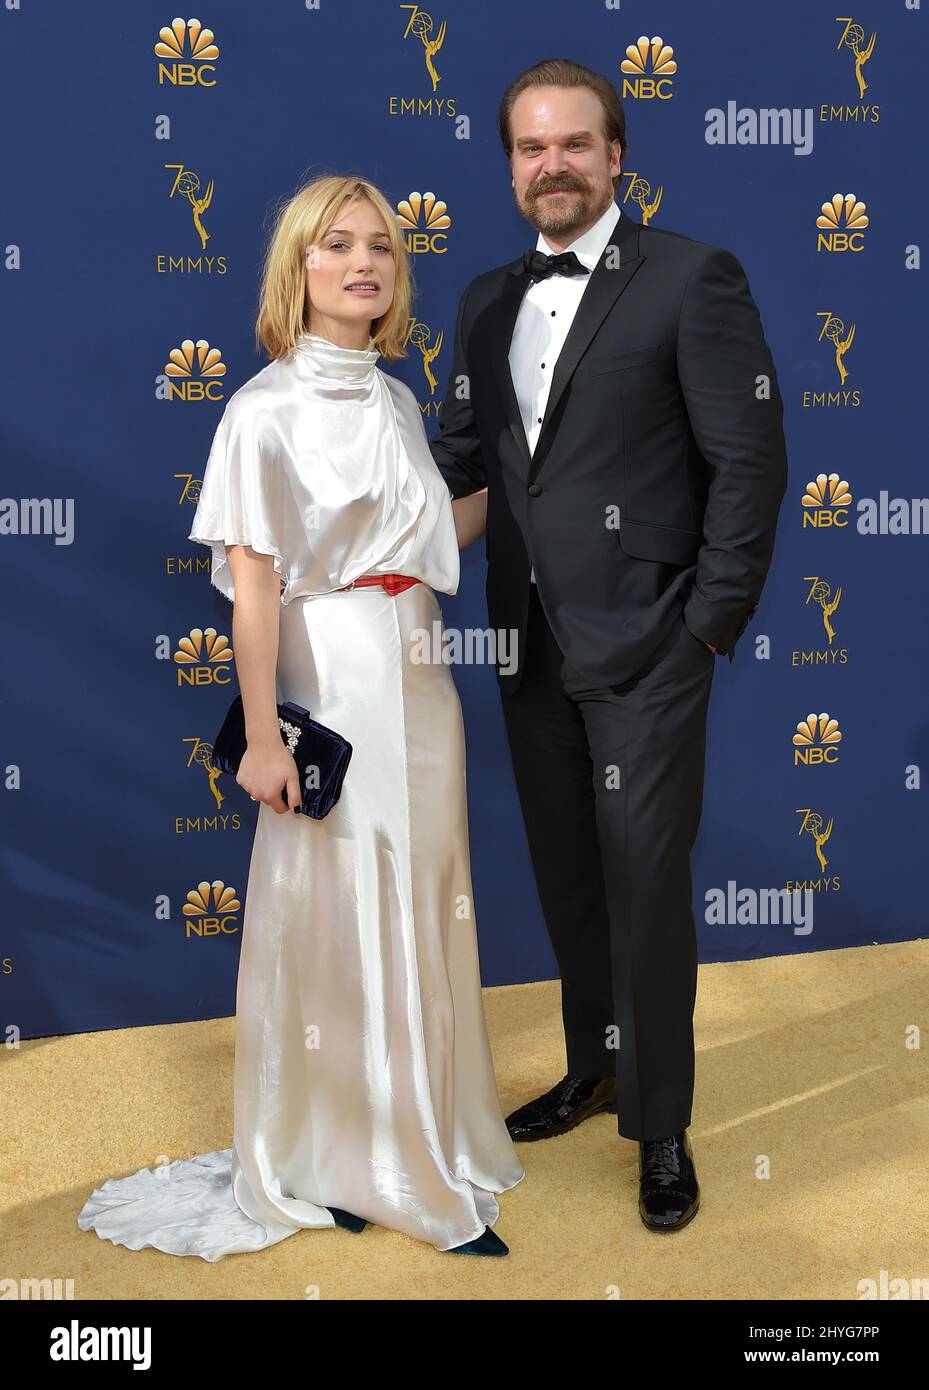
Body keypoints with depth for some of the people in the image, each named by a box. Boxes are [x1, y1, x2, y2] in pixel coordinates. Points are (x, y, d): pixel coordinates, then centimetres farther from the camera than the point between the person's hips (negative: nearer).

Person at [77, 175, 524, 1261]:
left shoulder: (396, 401, 11)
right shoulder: (265, 410, -8)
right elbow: (253, 587, -12)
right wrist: (264, 738, -15)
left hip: (417, 681, 7)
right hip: (331, 687, -6)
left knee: (420, 915, 14)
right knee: (330, 917, 4)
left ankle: (419, 1134, 32)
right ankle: (328, 1160, 23)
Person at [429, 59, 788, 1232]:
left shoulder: (691, 277, -6)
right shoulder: (489, 300, 11)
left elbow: (749, 460, -9)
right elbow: (459, 452, 11)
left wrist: (713, 623, -10)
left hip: (644, 651, -6)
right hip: (532, 649, 6)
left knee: (646, 885, 1)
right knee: (567, 877, 17)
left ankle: (660, 1124, 19)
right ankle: (595, 1069, 37)